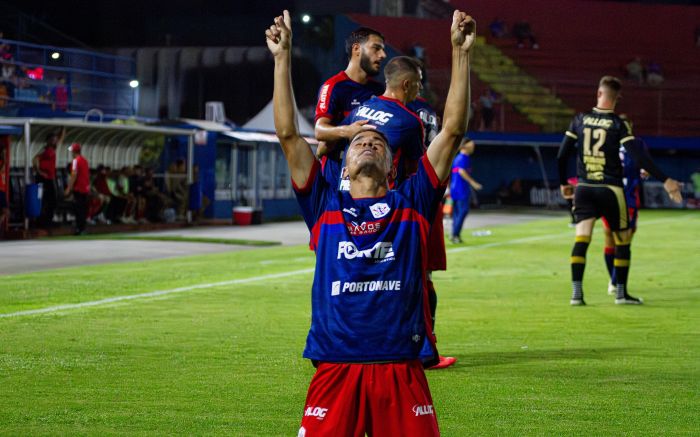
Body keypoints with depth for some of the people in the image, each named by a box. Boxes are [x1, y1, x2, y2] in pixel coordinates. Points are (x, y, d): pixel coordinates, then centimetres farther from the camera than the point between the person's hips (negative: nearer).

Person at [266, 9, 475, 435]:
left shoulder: (411, 204, 12)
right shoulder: (325, 206, 13)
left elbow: (453, 130, 8)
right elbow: (288, 134, 9)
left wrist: (461, 51, 4)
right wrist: (283, 57, 7)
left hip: (401, 371, 0)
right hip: (335, 368, 0)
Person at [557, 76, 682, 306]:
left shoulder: (580, 120, 2)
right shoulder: (618, 124, -7)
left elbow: (562, 155, 5)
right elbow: (638, 157, -15)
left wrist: (564, 183, 20)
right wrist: (665, 180, -13)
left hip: (584, 189, 2)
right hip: (610, 190, -2)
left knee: (581, 239, -3)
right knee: (622, 241, 13)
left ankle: (576, 293, -13)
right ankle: (621, 293, 15)